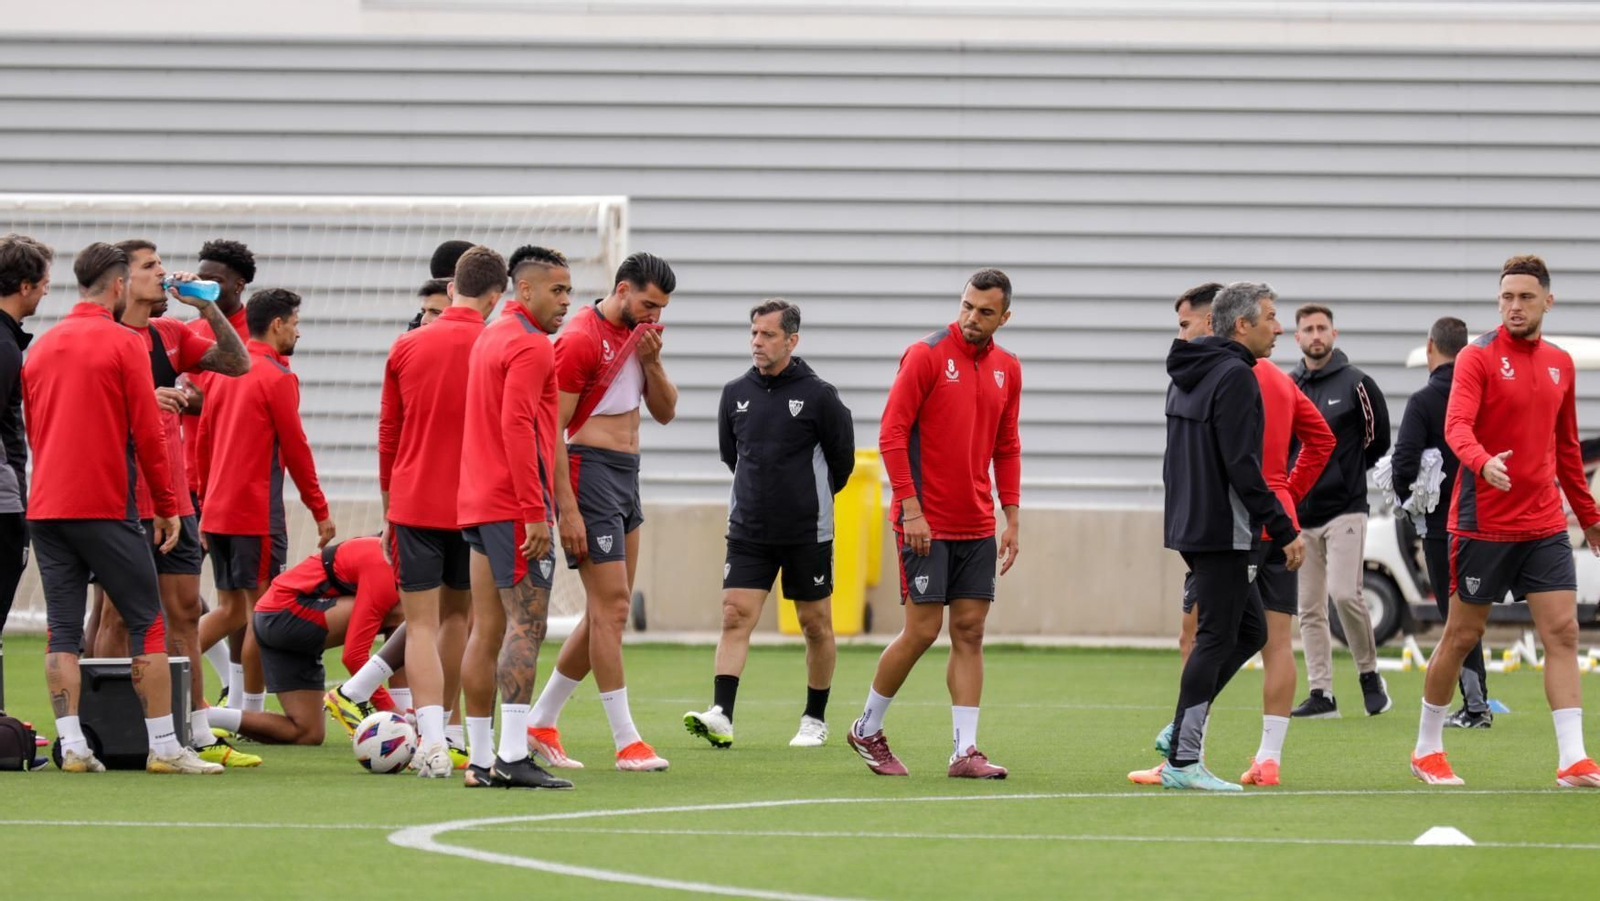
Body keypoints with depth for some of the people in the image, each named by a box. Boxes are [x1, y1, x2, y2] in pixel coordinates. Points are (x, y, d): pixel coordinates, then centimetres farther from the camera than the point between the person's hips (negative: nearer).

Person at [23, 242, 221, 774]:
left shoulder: (42, 347, 12)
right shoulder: (123, 344, -6)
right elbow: (147, 432, -7)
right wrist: (167, 506, 0)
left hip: (45, 508, 5)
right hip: (107, 508, -5)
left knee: (63, 631, 4)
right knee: (147, 624, 0)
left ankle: (72, 746, -4)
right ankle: (163, 746, -3)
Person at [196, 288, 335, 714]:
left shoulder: (223, 372, 12)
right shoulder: (277, 377, -10)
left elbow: (202, 442, 17)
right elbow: (295, 448, -9)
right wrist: (320, 511, -3)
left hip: (216, 512, 7)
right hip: (258, 514, -7)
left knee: (231, 609, 15)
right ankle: (251, 714, 0)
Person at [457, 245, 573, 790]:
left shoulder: (488, 340, 19)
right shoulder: (530, 345, -11)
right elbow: (517, 426, -20)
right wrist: (536, 511, -21)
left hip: (477, 503, 10)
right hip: (515, 506, -10)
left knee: (487, 631, 8)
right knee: (526, 627, -11)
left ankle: (480, 759, 8)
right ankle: (513, 756, -18)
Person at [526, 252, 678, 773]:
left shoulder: (638, 335, 12)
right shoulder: (581, 339, -14)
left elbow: (665, 412, 14)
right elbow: (551, 430, -16)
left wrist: (651, 361, -4)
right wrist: (567, 510, -20)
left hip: (626, 476, 9)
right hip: (590, 472, -9)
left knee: (607, 610, 11)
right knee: (612, 606, -9)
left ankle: (541, 722, 20)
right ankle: (626, 742, -8)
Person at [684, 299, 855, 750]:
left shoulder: (818, 396, -7)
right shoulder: (735, 394, 4)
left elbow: (842, 459, 3)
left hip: (807, 533, -3)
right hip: (748, 528, 3)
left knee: (816, 624, 6)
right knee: (735, 616, -10)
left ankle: (815, 720, 19)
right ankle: (721, 716, -18)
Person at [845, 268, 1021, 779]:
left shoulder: (1007, 369, 9)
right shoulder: (927, 355, -9)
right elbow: (892, 434, -11)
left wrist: (1012, 517, 9)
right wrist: (910, 507, -17)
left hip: (976, 524, 6)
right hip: (926, 522, -6)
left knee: (970, 631, 2)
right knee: (922, 630, -5)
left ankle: (965, 751, 3)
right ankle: (867, 730, 13)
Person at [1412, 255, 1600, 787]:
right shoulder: (1478, 358, -7)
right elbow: (1457, 426, -21)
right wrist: (1483, 463, -42)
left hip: (1544, 525, 5)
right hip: (1483, 521, -5)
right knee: (1463, 635, 4)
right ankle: (1427, 750, 19)